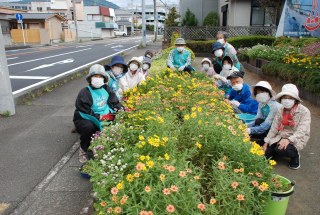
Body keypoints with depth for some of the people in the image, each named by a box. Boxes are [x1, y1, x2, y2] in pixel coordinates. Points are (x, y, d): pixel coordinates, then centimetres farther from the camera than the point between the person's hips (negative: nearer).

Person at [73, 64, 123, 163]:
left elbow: (114, 102, 1)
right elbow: (84, 112, -20)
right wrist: (100, 117, -27)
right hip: (84, 120, -5)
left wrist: (121, 109, -20)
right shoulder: (85, 93, -16)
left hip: (104, 117, 5)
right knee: (89, 127, -37)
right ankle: (84, 149, -6)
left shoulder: (106, 89, 1)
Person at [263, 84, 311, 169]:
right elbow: (274, 127, 3)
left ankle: (295, 155, 0)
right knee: (266, 152, -12)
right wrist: (267, 141, -4)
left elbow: (301, 131, -23)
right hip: (280, 137, 5)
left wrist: (288, 139, -37)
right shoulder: (281, 110, 4)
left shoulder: (304, 111, -13)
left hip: (295, 139, -5)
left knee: (280, 149, -31)